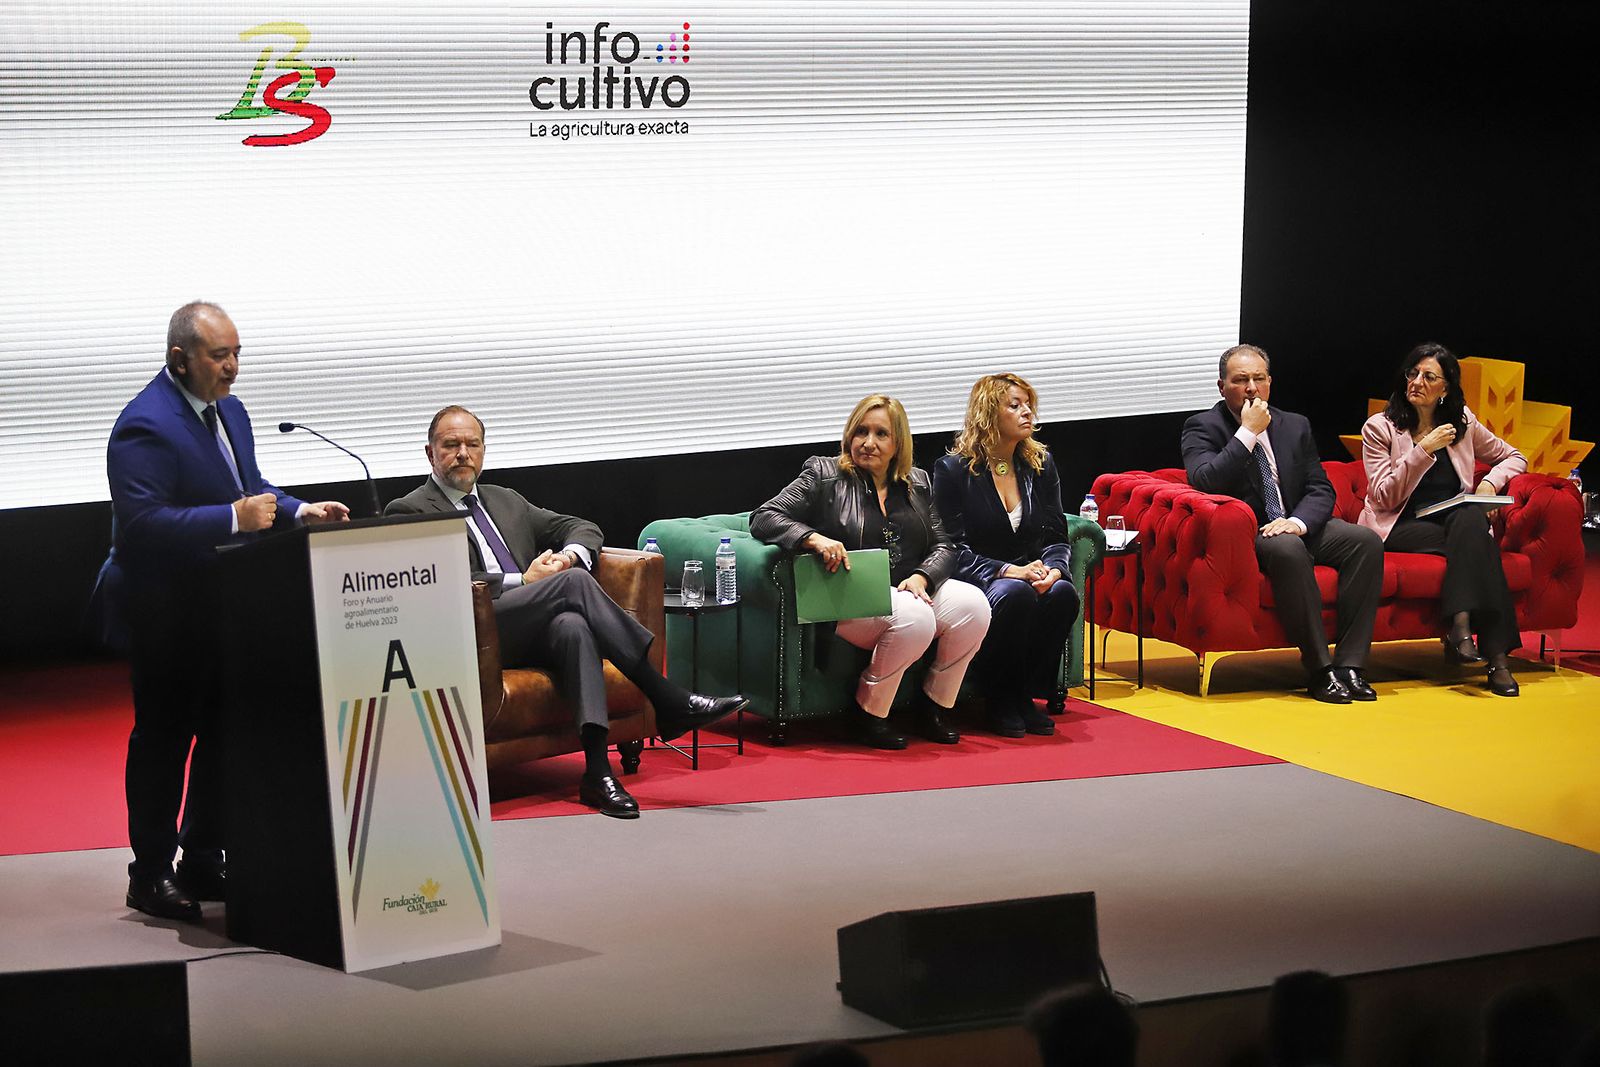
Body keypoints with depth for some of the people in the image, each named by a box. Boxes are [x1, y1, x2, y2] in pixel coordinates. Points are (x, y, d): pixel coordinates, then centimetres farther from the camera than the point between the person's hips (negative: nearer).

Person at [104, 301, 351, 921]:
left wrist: (297, 511, 0)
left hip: (220, 601, 9)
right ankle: (150, 875, 10)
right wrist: (234, 519, -31)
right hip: (164, 609, -9)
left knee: (222, 731, 13)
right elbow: (142, 522, -28)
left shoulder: (228, 410, 9)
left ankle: (203, 863, 24)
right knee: (163, 737, 0)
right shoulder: (145, 425, -20)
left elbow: (249, 487, 20)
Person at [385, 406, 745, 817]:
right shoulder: (409, 511, 8)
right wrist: (524, 582, -9)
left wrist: (570, 555, 3)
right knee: (575, 583, -28)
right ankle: (670, 703, -29)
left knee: (572, 625, -34)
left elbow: (584, 528, 28)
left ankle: (597, 769, -47)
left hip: (535, 630, 5)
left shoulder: (507, 501, 29)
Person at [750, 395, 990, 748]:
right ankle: (867, 714, -15)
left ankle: (933, 706, -4)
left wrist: (921, 577, -10)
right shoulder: (824, 475, 3)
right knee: (914, 618, -35)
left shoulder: (917, 483, 17)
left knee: (973, 604, -22)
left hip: (911, 588, 6)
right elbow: (763, 518, -5)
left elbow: (942, 546, 12)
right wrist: (815, 539, -23)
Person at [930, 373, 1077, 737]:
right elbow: (953, 550, -10)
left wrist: (1052, 569, -15)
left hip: (1028, 574, 4)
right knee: (1015, 594, -37)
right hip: (975, 582, -4)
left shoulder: (1041, 464, 12)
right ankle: (1000, 703, -15)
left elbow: (1056, 536, 10)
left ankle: (1026, 695, -11)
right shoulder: (953, 469, -3)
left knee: (1063, 592, -30)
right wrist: (1010, 571, -23)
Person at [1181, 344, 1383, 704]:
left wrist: (1297, 522, -15)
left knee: (1365, 540, -19)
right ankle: (1320, 670, -31)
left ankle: (1349, 664, -22)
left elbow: (1321, 490, 7)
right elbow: (1205, 482, -21)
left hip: (1296, 528, 6)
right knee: (1288, 549, -37)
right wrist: (1248, 432, -19)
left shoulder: (1295, 426, 12)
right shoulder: (1202, 428, -3)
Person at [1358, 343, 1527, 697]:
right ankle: (1495, 652, -38)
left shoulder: (1462, 422, 12)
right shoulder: (1379, 428, 2)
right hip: (1399, 528, -3)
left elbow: (1513, 457, 23)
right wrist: (1424, 450, -16)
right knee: (1474, 539, -32)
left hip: (1454, 521, 3)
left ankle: (1460, 626, -42)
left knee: (1471, 518, -34)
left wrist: (1491, 482, 1)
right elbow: (1384, 497, -7)